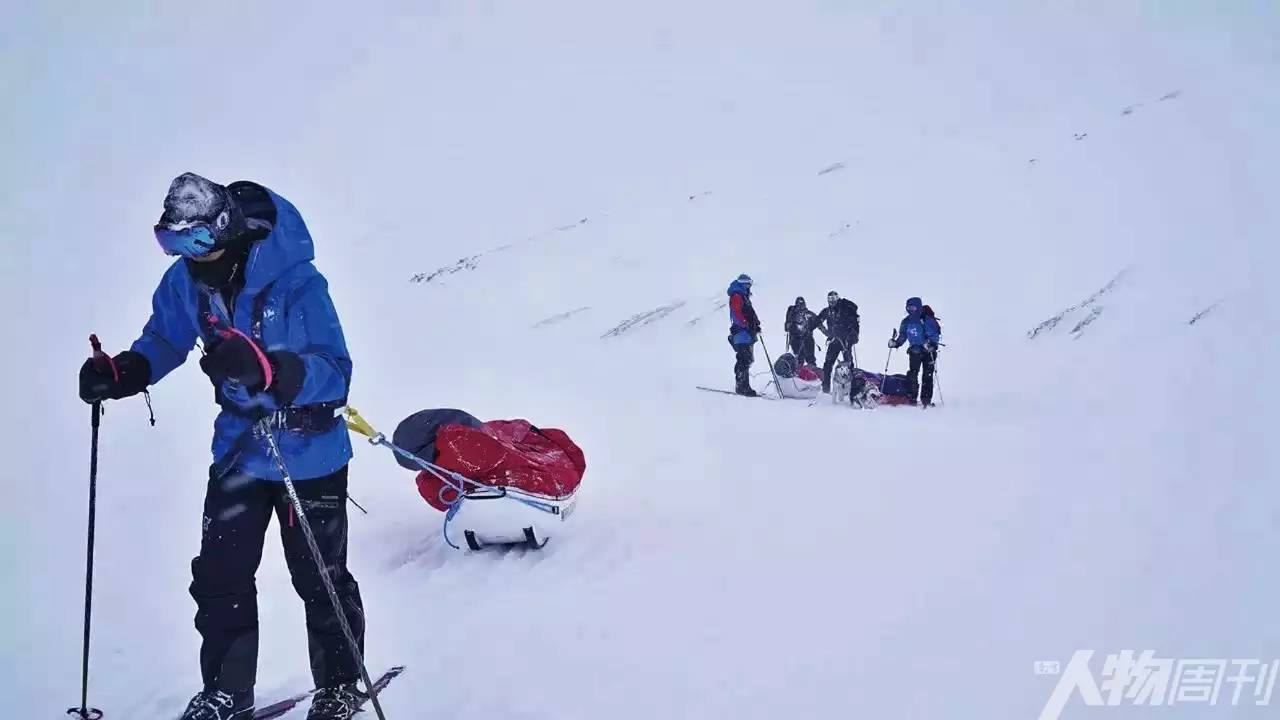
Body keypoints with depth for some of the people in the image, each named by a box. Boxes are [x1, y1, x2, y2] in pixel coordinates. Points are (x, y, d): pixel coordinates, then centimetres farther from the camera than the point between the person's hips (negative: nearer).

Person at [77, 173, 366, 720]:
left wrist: (269, 370, -48)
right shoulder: (186, 279, -9)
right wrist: (119, 374, -11)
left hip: (310, 455, -5)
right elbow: (164, 341, 9)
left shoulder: (296, 282, -26)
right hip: (238, 449, 5)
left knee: (319, 580, 7)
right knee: (219, 577, 10)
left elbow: (335, 373, -30)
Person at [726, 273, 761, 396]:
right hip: (741, 332, -10)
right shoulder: (736, 296, -6)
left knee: (747, 359, 11)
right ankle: (742, 386, -16)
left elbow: (750, 314, 27)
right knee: (745, 360, -15)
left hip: (747, 332, 10)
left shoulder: (745, 297, 25)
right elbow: (736, 313, -18)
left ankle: (741, 386, 15)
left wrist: (756, 324, 13)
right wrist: (746, 324, -26)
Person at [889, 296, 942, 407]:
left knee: (928, 375, -4)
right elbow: (902, 336, 12)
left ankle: (926, 399, 1)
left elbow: (935, 334, -16)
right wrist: (896, 343, -5)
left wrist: (930, 343, -33)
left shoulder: (927, 320, -14)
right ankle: (911, 398, -1)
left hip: (928, 351, -4)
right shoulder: (906, 322, 3)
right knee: (912, 374, -5)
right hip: (914, 351, 4)